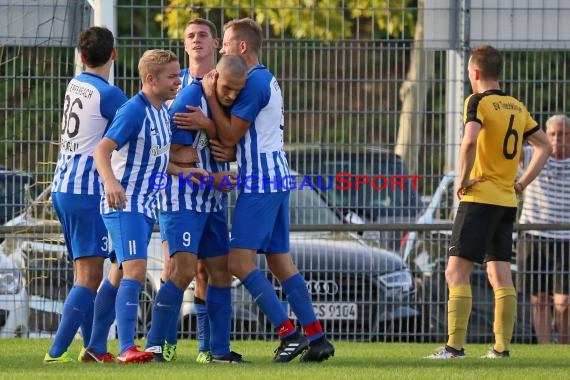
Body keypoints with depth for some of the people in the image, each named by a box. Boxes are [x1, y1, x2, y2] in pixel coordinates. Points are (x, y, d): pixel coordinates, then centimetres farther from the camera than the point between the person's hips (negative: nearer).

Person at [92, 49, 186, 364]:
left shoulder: (162, 111, 10)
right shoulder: (133, 111, -17)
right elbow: (102, 150, -26)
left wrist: (189, 173, 30)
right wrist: (110, 181, -42)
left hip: (146, 206, 9)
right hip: (123, 205, -9)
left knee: (126, 274, 12)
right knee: (135, 270, -20)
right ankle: (126, 349, -24)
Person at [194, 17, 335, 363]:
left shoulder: (254, 82, -14)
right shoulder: (267, 80, 19)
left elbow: (229, 136, -14)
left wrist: (211, 96, -9)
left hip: (260, 182, -10)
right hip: (277, 178, 10)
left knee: (240, 261, -11)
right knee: (280, 260, 10)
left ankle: (289, 332, -17)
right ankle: (316, 337, 7)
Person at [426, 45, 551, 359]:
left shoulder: (478, 102, -8)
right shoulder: (517, 107, 13)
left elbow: (469, 141, -26)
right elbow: (544, 146, 22)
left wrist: (463, 178, -14)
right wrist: (523, 182, 18)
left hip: (479, 199, -7)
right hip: (508, 201, 7)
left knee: (456, 272, -7)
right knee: (500, 275, 8)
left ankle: (455, 346, -14)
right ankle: (502, 347, 5)